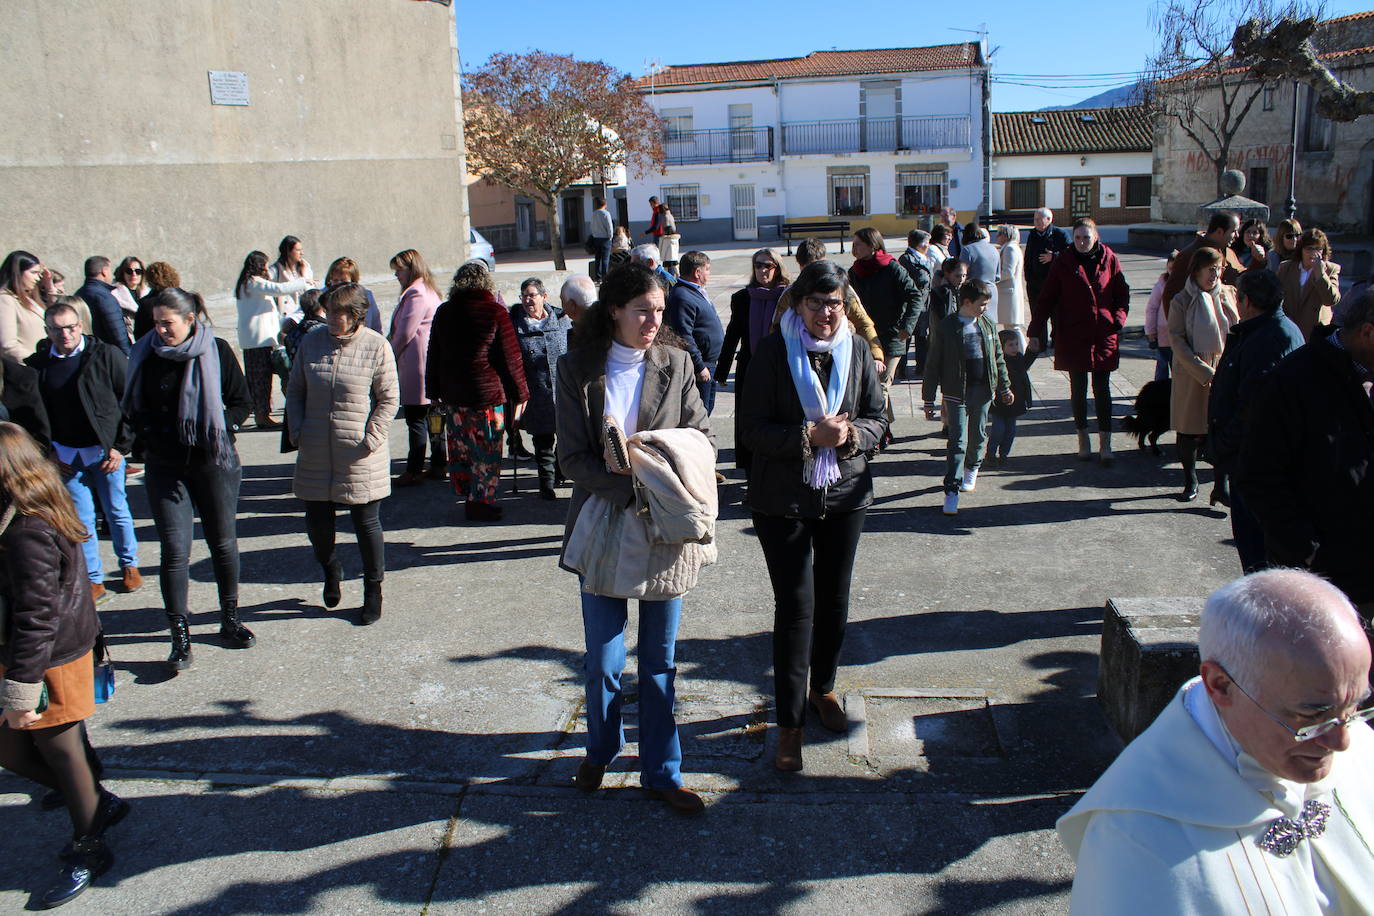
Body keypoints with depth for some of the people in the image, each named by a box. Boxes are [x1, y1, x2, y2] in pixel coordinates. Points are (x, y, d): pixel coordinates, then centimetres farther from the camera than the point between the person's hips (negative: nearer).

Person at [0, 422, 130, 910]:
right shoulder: (45, 514, 5)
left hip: (50, 663, -9)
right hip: (67, 648, 9)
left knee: (62, 753, 8)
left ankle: (87, 850, 29)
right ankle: (99, 803, 34)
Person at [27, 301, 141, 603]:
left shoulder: (106, 355, -6)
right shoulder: (38, 364, 1)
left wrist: (121, 446, -8)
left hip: (106, 450, -2)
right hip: (66, 455, 2)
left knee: (117, 511, 10)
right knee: (81, 517, 5)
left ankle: (129, 564, 29)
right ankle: (93, 579, 15)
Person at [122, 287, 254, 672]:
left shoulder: (216, 351, -5)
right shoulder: (145, 355, 0)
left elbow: (242, 402, 1)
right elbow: (134, 409, 12)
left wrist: (216, 427, -12)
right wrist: (149, 435, -4)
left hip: (213, 463, 0)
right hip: (165, 467, 1)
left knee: (224, 543, 9)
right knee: (174, 550, -3)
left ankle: (230, 619, 26)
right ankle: (180, 637, 4)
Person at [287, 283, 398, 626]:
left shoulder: (376, 346, -7)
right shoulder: (310, 343, 3)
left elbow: (389, 398, -4)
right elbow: (295, 391, 11)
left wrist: (371, 439, -12)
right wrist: (297, 431, -1)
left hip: (361, 456, -3)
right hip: (316, 453, 3)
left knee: (366, 523, 6)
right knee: (316, 521, 9)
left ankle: (373, 590, 24)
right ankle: (331, 571, 40)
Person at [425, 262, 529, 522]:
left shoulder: (444, 312, 5)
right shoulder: (495, 312, -9)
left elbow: (434, 355, 13)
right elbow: (510, 357, -8)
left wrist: (434, 391, 22)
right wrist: (520, 393, 0)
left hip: (453, 393, 5)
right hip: (487, 393, -5)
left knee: (460, 448, 16)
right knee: (487, 451, 5)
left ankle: (465, 494, 26)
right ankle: (480, 501, 9)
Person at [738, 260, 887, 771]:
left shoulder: (857, 350, 1)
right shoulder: (772, 351, -8)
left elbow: (877, 419, 5)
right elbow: (752, 429, -11)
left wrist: (850, 436, -16)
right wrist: (809, 437, -23)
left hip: (845, 494, 4)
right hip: (782, 498, -3)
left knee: (834, 601, 16)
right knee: (795, 607, -3)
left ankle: (823, 688, 40)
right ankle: (790, 723, 8)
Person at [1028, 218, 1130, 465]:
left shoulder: (1109, 259, 1)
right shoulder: (1063, 263, -2)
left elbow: (1122, 295, 7)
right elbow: (1046, 299, -1)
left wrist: (1118, 322, -8)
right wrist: (1035, 333, -6)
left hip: (1104, 336, 0)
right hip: (1073, 337, 0)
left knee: (1102, 390, 2)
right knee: (1078, 389, 9)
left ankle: (1105, 444, 7)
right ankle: (1083, 440, 21)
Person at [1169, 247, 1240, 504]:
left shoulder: (1229, 294, 5)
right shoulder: (1182, 301, -5)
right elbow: (1177, 341, -10)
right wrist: (1204, 372, -16)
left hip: (1226, 373, 2)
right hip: (1191, 374, -2)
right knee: (1189, 430, 7)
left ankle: (1221, 486, 7)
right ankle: (1190, 482, 25)